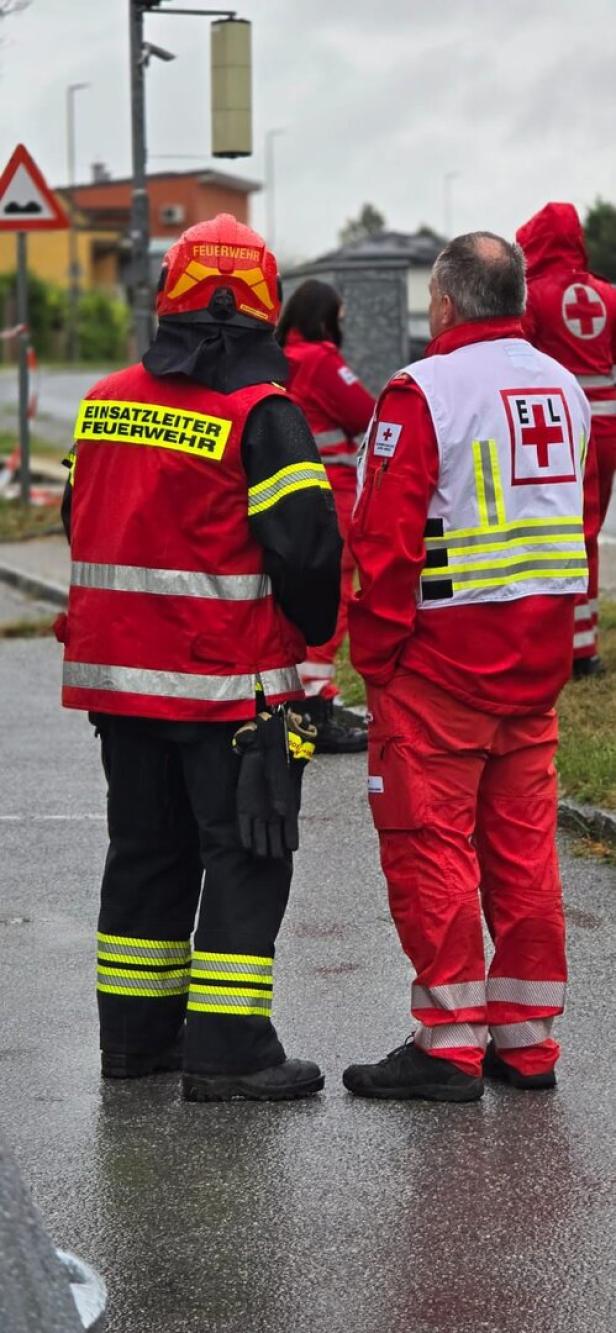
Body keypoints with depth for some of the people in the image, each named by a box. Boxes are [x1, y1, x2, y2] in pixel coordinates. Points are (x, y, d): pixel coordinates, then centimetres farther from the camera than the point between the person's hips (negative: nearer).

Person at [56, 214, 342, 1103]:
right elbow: (307, 542, -17)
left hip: (115, 668, 6)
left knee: (147, 847, 16)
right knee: (245, 854, 0)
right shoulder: (260, 413, -14)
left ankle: (135, 1032, 22)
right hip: (226, 679, -6)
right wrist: (310, 632, 2)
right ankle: (226, 1050, -3)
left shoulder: (106, 403, 7)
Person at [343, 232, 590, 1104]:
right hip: (538, 664, 7)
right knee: (522, 845, 12)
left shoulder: (424, 391, -13)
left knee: (429, 843, -1)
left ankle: (452, 1043, 1)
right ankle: (528, 1039, 17)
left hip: (442, 658, -7)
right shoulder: (564, 388, 11)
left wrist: (374, 652, -8)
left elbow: (386, 537, -16)